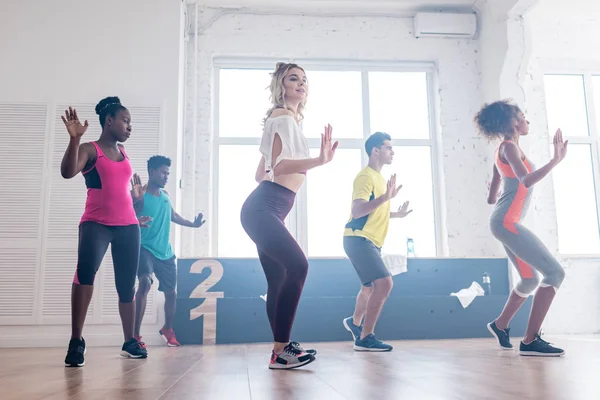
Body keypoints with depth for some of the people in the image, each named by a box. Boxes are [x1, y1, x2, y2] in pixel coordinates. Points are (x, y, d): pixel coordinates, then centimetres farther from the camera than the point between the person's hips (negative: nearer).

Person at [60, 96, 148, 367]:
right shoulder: (89, 150, -1)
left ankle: (130, 342, 20)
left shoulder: (123, 153, 17)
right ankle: (76, 342, -23)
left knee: (127, 284, 8)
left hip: (128, 226, 6)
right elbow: (67, 172, -21)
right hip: (96, 224, -6)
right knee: (85, 270, -30)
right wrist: (74, 138, -29)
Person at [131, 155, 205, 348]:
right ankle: (135, 335, -22)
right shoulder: (139, 195, -12)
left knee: (171, 292, 13)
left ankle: (167, 329, 38)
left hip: (165, 252, 7)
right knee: (145, 282, -30)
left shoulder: (165, 195, 8)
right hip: (145, 248, -7)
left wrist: (193, 224, 27)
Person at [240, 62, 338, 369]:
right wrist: (320, 160, -31)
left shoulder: (286, 120, 25)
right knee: (297, 265, -22)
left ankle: (281, 348, 17)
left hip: (268, 210, 11)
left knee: (279, 281, 10)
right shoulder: (284, 116, -5)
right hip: (262, 209, -11)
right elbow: (279, 165, -20)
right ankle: (280, 350, -19)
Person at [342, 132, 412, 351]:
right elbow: (357, 211, -26)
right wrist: (385, 197, -35)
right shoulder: (366, 176, -13)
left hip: (370, 242, 10)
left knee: (370, 286, 22)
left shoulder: (379, 177, 16)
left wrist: (396, 214, 26)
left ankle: (354, 322, 46)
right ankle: (365, 338, -12)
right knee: (384, 282, -20)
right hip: (358, 240, -10)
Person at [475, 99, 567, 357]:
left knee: (530, 279, 20)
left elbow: (492, 198, 22)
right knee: (554, 273, -13)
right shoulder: (510, 147, -8)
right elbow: (527, 180, -26)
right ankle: (530, 341, -12)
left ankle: (500, 325, 33)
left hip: (506, 222, 10)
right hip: (507, 222, -10)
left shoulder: (505, 150, 20)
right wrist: (556, 160, -24)